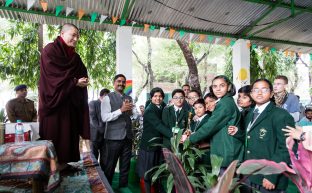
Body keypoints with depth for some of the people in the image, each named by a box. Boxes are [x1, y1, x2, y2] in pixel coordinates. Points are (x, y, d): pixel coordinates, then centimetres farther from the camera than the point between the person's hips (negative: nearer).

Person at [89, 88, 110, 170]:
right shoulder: (93, 103, 1)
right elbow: (92, 119, -8)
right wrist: (101, 130, -14)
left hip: (105, 135, 4)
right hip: (96, 135, -4)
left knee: (104, 158, 8)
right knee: (93, 157, 1)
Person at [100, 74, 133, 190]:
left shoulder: (129, 98, 10)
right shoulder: (108, 98, -5)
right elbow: (105, 117, -16)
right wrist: (121, 110, -23)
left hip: (127, 136, 5)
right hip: (113, 137, -5)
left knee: (125, 165, 17)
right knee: (110, 166, 9)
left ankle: (123, 186, 33)